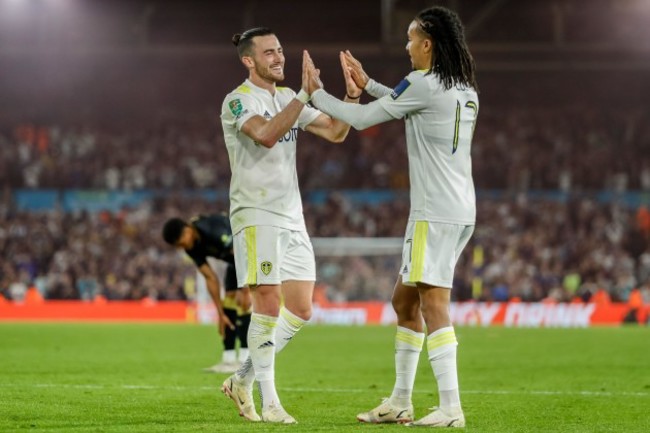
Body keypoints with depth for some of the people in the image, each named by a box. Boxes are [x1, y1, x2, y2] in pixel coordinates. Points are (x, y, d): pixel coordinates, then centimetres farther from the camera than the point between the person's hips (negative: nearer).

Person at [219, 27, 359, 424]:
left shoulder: (288, 98, 14)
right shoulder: (239, 100, -8)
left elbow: (335, 133, 11)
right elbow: (266, 135, -27)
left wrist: (352, 95, -4)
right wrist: (305, 95, -29)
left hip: (292, 218, 8)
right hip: (256, 216, -8)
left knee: (301, 310, 5)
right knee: (269, 304, -11)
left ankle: (243, 380, 18)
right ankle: (269, 403, -4)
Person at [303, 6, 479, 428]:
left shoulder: (425, 83, -12)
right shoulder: (464, 89, 13)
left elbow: (361, 119, -5)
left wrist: (316, 92, 9)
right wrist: (366, 84, 34)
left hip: (436, 213, -9)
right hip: (460, 210, 9)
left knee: (433, 305, -11)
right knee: (405, 300, 15)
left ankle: (451, 408, -16)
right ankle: (400, 402, 20)